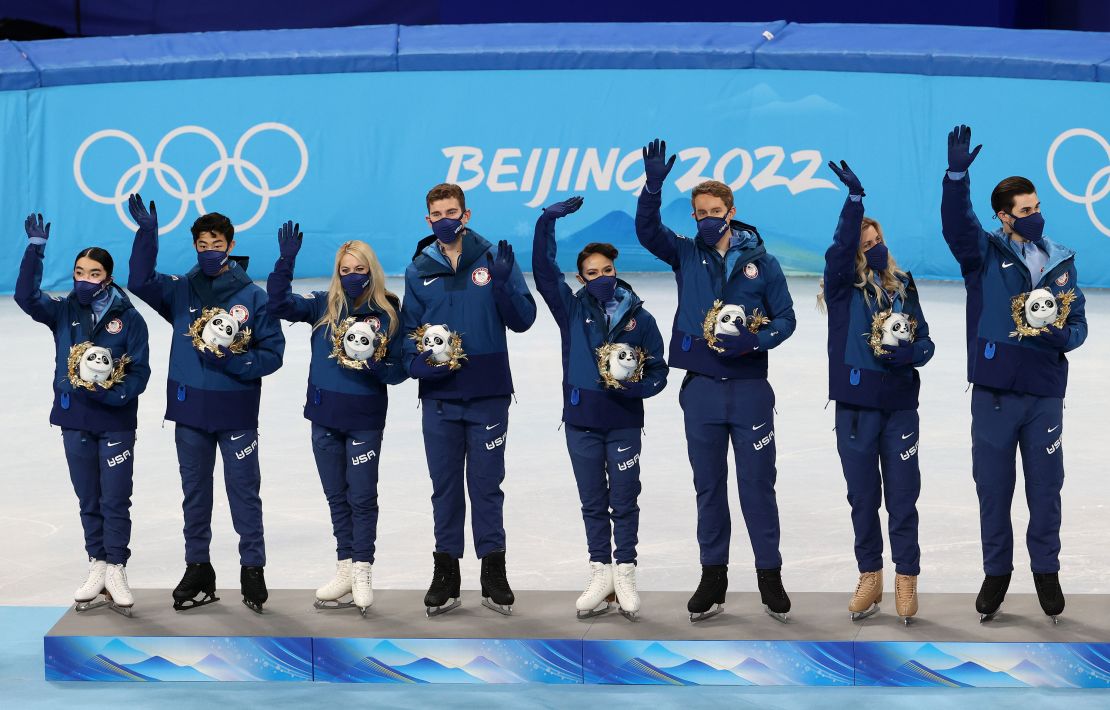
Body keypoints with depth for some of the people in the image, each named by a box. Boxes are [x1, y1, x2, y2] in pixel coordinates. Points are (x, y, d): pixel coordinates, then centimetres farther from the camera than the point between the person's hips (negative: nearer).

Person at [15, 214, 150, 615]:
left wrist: (115, 394, -21)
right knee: (88, 501, 11)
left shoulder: (129, 318, -5)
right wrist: (35, 251, -23)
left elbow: (139, 370, -4)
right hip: (75, 420, 3)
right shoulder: (63, 312, 2)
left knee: (115, 501, 1)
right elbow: (27, 297, -15)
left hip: (116, 423, -3)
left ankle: (116, 571, 9)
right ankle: (97, 568, 20)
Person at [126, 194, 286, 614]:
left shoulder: (253, 296, -3)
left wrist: (233, 362, -19)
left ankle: (253, 570, 13)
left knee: (244, 492, 3)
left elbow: (273, 353, -4)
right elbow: (140, 281, -12)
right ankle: (197, 569, 22)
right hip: (190, 410, 3)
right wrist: (147, 233, -23)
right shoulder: (181, 291, 4)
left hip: (237, 410, -3)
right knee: (195, 494, 12)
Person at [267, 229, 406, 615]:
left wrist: (375, 366, -23)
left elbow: (399, 369, -1)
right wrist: (287, 260, -24)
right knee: (336, 496, 11)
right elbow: (278, 303, -13)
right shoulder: (323, 305, -2)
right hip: (325, 418, 3)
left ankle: (363, 573, 9)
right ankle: (345, 569, 20)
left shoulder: (387, 314, -5)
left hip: (365, 421, -3)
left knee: (361, 497, 2)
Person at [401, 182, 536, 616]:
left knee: (487, 484, 5)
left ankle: (493, 571, 14)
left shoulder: (494, 259, -1)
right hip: (439, 397, 2)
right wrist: (419, 364, -10)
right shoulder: (418, 270, 6)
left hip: (487, 394, -2)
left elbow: (522, 320, -4)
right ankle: (445, 572, 17)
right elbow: (409, 332, 10)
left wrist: (503, 284, -22)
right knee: (444, 486, 9)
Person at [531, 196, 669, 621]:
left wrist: (636, 388, -17)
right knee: (593, 503, 9)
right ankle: (601, 575, 16)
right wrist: (548, 220, -19)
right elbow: (543, 270, -9)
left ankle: (625, 575, 13)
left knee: (623, 502, 5)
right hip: (581, 422, 1)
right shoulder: (572, 309, 1)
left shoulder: (639, 317, 0)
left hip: (624, 423, -1)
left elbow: (658, 371, 3)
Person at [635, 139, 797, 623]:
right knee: (709, 485, 8)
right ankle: (713, 576, 17)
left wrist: (754, 340, -15)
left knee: (758, 483, 2)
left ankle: (770, 574, 12)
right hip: (701, 388, 2)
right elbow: (647, 230, -9)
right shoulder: (686, 255, 6)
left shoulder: (760, 260, 2)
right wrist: (653, 186, -26)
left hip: (750, 388, -2)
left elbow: (785, 318, 4)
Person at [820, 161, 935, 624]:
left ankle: (906, 577, 13)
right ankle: (870, 576, 19)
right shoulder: (842, 288, -3)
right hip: (856, 406, -1)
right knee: (862, 495, 7)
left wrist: (907, 353, -16)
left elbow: (926, 342, 7)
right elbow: (839, 249, -23)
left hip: (900, 406, 1)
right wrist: (855, 197, -34)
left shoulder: (903, 286, 5)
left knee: (903, 494, 4)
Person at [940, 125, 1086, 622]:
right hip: (994, 391, -2)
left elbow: (1078, 321, 11)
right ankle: (997, 571, 21)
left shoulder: (1062, 260, 8)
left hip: (1045, 392, 2)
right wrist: (957, 173, -39)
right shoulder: (984, 253, -2)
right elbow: (955, 221, -22)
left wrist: (1063, 338, -13)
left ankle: (1046, 569, 24)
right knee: (993, 487, 7)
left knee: (1045, 487, 9)